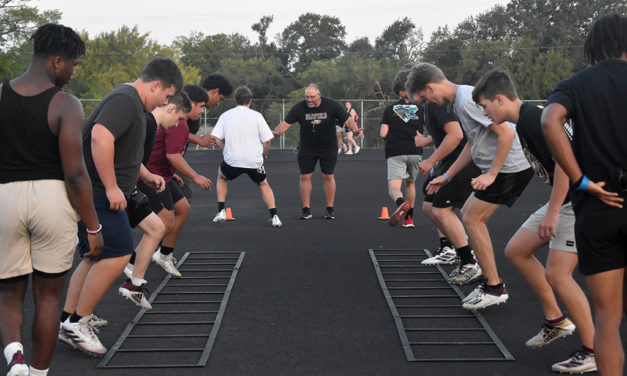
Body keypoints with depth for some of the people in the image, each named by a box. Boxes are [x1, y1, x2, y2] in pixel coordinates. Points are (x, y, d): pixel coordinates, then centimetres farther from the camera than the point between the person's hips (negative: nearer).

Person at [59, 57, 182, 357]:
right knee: (118, 255, -11)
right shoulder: (125, 100, -15)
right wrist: (111, 187, -27)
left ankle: (68, 321, 21)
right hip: (97, 194, -11)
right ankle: (78, 323, -2)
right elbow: (100, 138, -31)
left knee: (96, 258, 15)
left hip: (95, 194, 11)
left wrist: (147, 176, 26)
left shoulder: (132, 103, 20)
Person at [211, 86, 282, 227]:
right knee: (264, 185, 23)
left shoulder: (225, 115, 4)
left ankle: (221, 211, 20)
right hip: (254, 161, 0)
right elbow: (267, 141, -3)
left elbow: (214, 138, 0)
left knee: (221, 177, 30)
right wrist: (264, 154, 17)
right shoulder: (256, 116, -1)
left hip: (232, 160, 1)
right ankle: (274, 216, 9)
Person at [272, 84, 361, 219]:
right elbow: (286, 123, -13)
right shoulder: (299, 108, -11)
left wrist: (353, 129, -28)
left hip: (328, 147, -1)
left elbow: (347, 120, -8)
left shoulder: (331, 105, -12)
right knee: (305, 177, -1)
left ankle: (330, 209, 12)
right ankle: (306, 209, 8)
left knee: (328, 177, 0)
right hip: (306, 148, 1)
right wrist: (276, 132, -33)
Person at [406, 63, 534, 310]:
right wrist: (446, 177, 23)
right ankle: (490, 282, 19)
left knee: (473, 219, -8)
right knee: (467, 214, 14)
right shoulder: (458, 101, 15)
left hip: (508, 167, -11)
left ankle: (495, 288, 0)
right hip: (496, 168, 11)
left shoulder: (468, 100, -19)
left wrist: (491, 174, -20)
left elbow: (507, 134, -23)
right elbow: (472, 144, 24)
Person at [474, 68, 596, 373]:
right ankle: (555, 320, 21)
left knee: (557, 273, -11)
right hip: (562, 200, 10)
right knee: (516, 250, 12)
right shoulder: (525, 119, 12)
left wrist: (552, 211, -25)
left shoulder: (531, 118, -19)